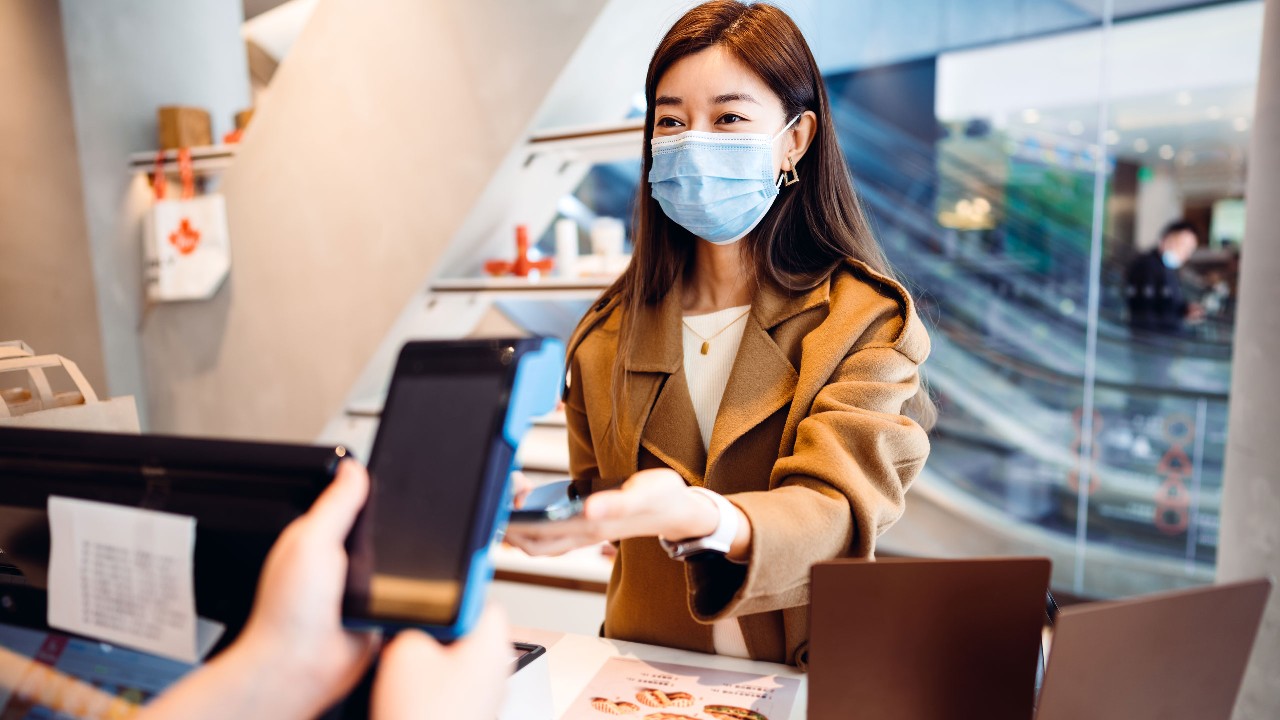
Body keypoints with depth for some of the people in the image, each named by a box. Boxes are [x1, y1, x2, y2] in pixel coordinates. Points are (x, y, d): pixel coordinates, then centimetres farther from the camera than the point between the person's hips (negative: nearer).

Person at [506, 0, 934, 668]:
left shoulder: (868, 321, -7)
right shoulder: (609, 331, 4)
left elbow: (835, 509, -18)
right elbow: (594, 488, 11)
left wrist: (696, 516, -38)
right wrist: (544, 511, -11)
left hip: (800, 685, -3)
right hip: (641, 673, 4)